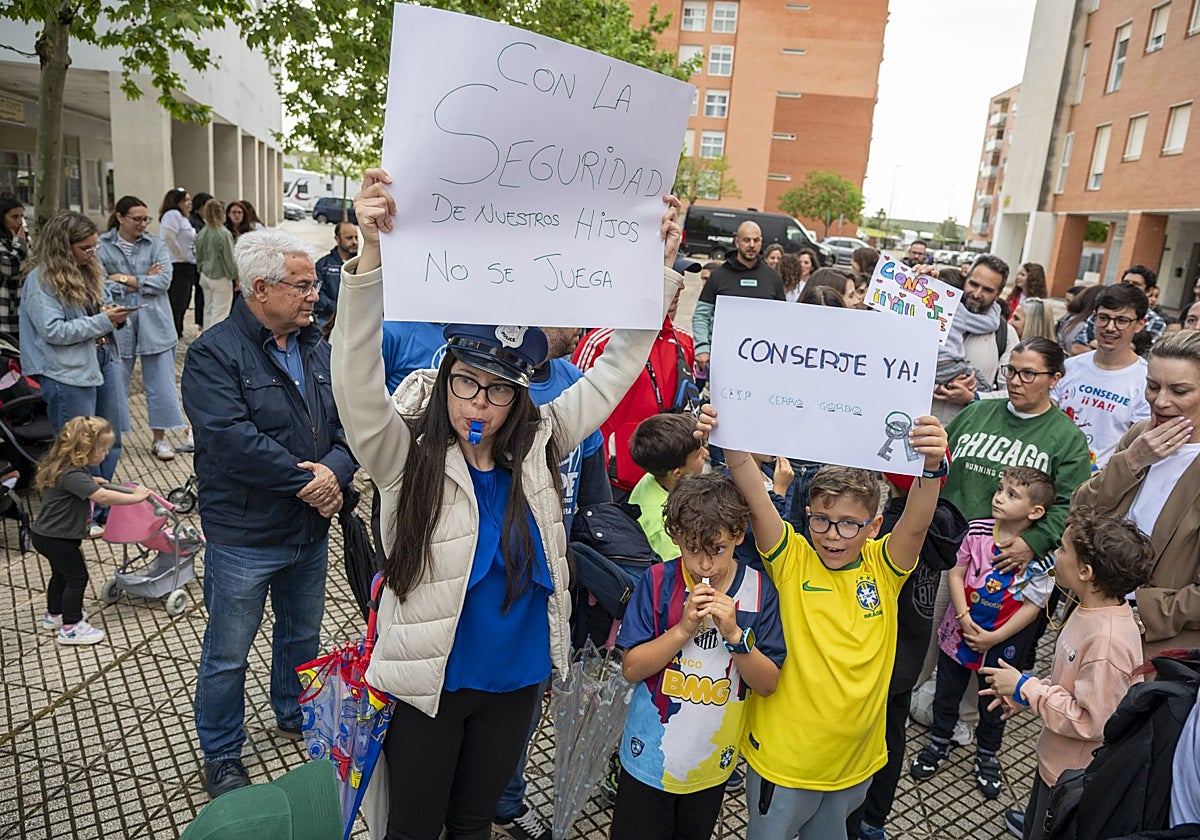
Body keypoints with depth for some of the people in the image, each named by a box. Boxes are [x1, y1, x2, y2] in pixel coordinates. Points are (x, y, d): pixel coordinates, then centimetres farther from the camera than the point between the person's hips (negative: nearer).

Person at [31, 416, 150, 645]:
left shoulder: (67, 468, 2)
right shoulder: (71, 475, -30)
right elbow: (103, 497, -39)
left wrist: (91, 481, 18)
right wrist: (135, 497, -32)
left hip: (48, 534, 10)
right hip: (56, 538, -10)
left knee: (61, 574, 26)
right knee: (77, 577, -1)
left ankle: (54, 615, 45)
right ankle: (70, 628, 7)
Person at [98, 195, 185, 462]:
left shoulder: (156, 245, 4)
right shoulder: (101, 246, -1)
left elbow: (164, 281, -7)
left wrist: (125, 279, -9)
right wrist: (143, 281, -9)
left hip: (154, 324, 2)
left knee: (161, 384, 6)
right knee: (115, 384, 6)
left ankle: (160, 438, 18)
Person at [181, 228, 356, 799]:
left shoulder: (316, 348, 4)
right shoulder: (214, 353, -15)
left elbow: (351, 421, 1)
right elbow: (231, 438, -27)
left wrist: (335, 470, -19)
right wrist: (305, 480, -22)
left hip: (311, 530, 6)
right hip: (243, 536, -6)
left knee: (303, 635, 24)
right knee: (227, 655, 11)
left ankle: (295, 716, 48)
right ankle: (222, 757, 33)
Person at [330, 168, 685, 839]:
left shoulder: (538, 443, -5)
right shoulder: (407, 453, -15)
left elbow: (616, 369, -4)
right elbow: (358, 380, -32)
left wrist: (659, 266, -10)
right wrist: (371, 256, -44)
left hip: (516, 681, 3)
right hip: (429, 682, -3)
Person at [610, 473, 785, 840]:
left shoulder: (758, 590, -11)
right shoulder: (658, 581, -15)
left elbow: (767, 685, -10)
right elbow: (631, 669, -14)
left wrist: (734, 633, -27)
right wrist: (683, 629, -27)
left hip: (713, 763, 2)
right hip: (649, 757, -2)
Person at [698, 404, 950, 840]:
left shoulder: (883, 567, -7)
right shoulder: (792, 559, -12)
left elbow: (916, 524, -25)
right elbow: (757, 502, -27)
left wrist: (930, 467, -43)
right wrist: (732, 444, -43)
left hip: (855, 755, 3)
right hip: (783, 754, -2)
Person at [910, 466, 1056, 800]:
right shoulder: (978, 530, -11)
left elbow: (1032, 605, -15)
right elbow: (956, 574, -6)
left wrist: (994, 637, -16)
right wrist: (964, 617, -15)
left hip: (1002, 641, -2)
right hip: (960, 628, 2)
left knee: (993, 701, 19)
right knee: (947, 692, 19)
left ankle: (987, 756, 43)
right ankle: (938, 743, 43)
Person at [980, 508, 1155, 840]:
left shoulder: (1108, 640, -36)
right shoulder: (1092, 608, -7)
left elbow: (1091, 722, -31)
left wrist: (1025, 688, -24)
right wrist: (1024, 692, -1)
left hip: (1074, 776, -8)